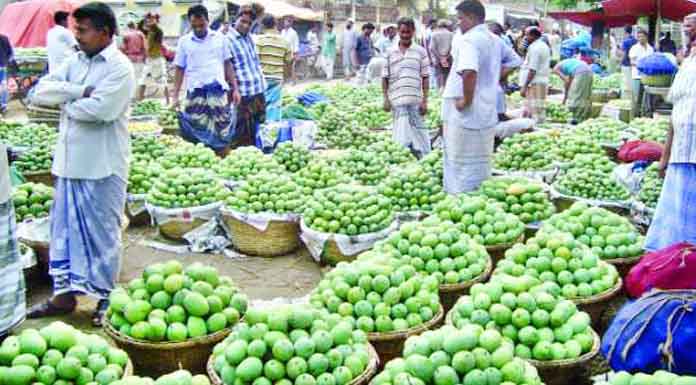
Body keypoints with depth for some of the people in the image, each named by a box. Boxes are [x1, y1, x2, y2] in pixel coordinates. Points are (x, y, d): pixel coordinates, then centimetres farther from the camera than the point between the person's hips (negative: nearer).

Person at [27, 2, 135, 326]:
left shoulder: (119, 67, -10)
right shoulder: (75, 61, 11)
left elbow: (99, 109, -23)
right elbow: (41, 90, 1)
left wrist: (66, 103, -6)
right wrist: (79, 92, -13)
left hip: (102, 165, -7)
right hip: (69, 161, 7)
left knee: (102, 231, 4)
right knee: (64, 227, 12)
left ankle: (106, 296, 18)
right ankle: (65, 293, 25)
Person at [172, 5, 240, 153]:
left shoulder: (220, 38, 6)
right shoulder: (184, 41, 5)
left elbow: (227, 64, 11)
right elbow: (179, 69, 8)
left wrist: (235, 89, 5)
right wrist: (175, 96, 2)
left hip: (218, 89, 0)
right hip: (195, 91, 0)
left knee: (222, 128, -1)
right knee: (197, 130, 1)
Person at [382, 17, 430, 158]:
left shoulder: (421, 51, 4)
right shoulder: (390, 53, 7)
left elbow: (425, 78, 3)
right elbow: (385, 78, 8)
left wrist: (425, 101, -2)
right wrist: (385, 99, 1)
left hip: (416, 101, 0)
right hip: (397, 101, 0)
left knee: (417, 134, 6)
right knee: (402, 135, 1)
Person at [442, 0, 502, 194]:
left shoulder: (468, 40, -16)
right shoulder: (495, 41, 11)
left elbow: (469, 72, -33)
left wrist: (466, 99, -21)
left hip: (464, 113, -8)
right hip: (487, 112, 8)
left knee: (461, 164, 0)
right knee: (481, 162, 17)